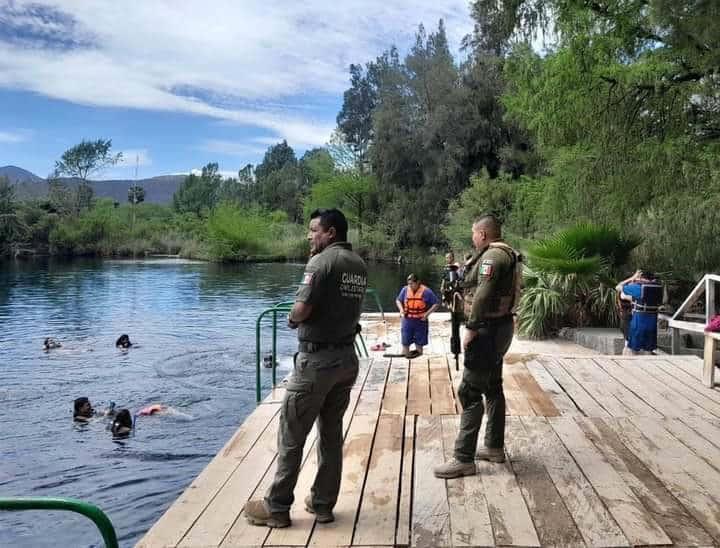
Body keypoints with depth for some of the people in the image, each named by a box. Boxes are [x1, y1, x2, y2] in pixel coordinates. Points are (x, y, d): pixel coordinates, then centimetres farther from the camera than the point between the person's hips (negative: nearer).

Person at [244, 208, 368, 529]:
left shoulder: (322, 261, -15)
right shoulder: (359, 265, 9)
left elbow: (301, 310, -21)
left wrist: (292, 319, 2)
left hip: (317, 359, -8)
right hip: (347, 358, 8)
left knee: (291, 435, 4)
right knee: (332, 433, 14)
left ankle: (277, 507, 14)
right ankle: (323, 504, 23)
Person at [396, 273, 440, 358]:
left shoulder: (426, 291, -10)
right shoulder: (405, 290, -2)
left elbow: (436, 303, -5)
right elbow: (398, 300, 13)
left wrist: (427, 313, -13)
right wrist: (401, 309, -6)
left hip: (420, 320, -2)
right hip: (407, 320, 2)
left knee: (419, 342, 10)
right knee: (405, 341, 4)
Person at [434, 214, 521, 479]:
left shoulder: (492, 255, -17)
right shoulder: (506, 254, 15)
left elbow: (483, 294, -26)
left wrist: (471, 328, -23)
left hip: (488, 329, -11)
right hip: (501, 327, 11)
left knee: (470, 392, -8)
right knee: (492, 387, 19)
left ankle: (464, 459, -3)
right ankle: (495, 447, 30)